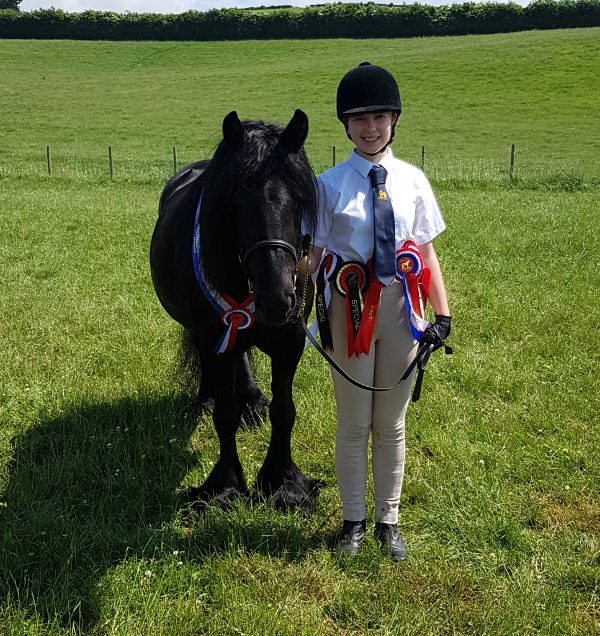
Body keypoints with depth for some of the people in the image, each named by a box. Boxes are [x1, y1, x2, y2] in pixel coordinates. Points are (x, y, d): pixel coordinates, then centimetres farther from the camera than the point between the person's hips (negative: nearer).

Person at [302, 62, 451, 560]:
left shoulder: (413, 181, 1)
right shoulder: (330, 184, -5)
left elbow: (426, 252, 3)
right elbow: (313, 254, -6)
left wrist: (443, 315, -1)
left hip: (401, 308, 2)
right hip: (349, 309, -2)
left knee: (392, 422, 14)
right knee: (353, 422, 11)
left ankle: (389, 520, 32)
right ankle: (354, 520, 30)